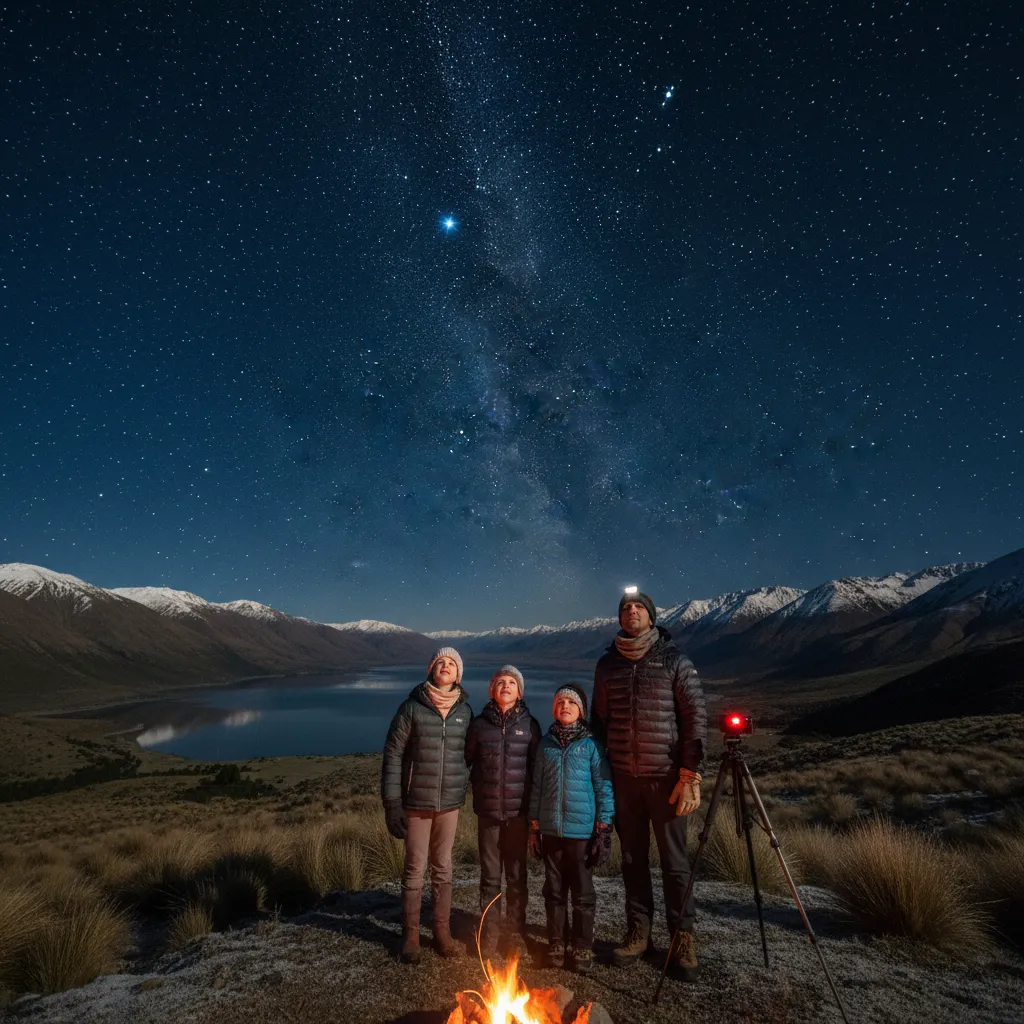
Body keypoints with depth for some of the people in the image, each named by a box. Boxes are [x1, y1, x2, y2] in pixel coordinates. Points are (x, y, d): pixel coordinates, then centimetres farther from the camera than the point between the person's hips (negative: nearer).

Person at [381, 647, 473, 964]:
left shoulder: (465, 711, -1)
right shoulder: (411, 707, -10)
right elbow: (392, 754, -8)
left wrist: (465, 788, 6)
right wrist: (392, 803, -9)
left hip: (450, 803, 3)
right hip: (416, 803, -2)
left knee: (443, 869, 15)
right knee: (414, 870, 9)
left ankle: (442, 932, 32)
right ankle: (410, 936, 27)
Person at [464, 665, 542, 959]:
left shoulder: (529, 724, 0)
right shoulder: (480, 724, 0)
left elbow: (537, 768, 4)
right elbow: (466, 761, 7)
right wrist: (478, 791, 2)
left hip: (518, 812, 0)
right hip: (488, 812, 0)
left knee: (517, 875, 10)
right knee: (490, 876, 10)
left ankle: (515, 934, 25)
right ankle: (489, 935, 25)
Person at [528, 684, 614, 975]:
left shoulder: (590, 744, -4)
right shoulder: (546, 743, 5)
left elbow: (604, 787, -4)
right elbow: (536, 786, 9)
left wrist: (604, 829, -6)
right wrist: (533, 826, 9)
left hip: (582, 830, -3)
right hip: (551, 829, 3)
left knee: (582, 892, 8)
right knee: (554, 890, 14)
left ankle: (583, 949, 23)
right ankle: (556, 945, 28)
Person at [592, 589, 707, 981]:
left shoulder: (674, 661, -5)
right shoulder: (607, 664, 5)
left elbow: (696, 719, -7)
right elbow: (599, 720, 11)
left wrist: (691, 777, -10)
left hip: (666, 776, -3)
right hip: (623, 778, 3)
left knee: (674, 861, 7)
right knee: (632, 860, 13)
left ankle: (683, 938, 25)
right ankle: (638, 933, 30)